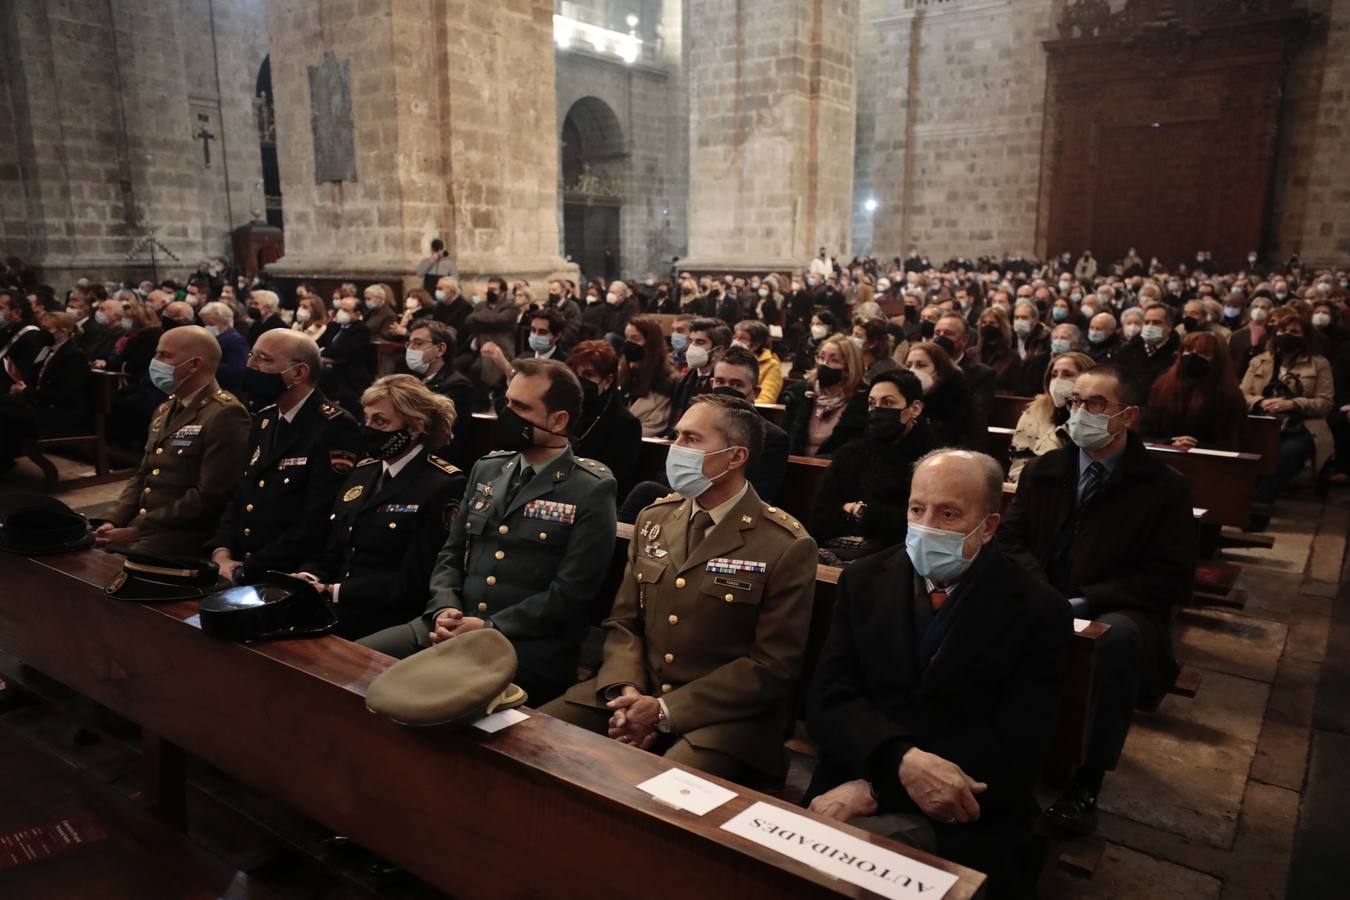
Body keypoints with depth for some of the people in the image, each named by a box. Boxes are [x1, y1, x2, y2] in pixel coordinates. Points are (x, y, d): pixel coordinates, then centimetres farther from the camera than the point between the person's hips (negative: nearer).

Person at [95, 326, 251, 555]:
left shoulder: (225, 415, -13)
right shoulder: (165, 410, 19)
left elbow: (209, 498, -18)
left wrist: (138, 530, -15)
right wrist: (114, 521, 5)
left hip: (182, 542, -8)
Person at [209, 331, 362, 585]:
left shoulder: (336, 428, -13)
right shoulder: (266, 419, 15)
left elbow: (318, 521, -19)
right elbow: (240, 497, 16)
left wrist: (246, 571, -16)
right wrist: (221, 552, -1)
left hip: (294, 580, -7)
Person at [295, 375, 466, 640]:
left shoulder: (444, 486, -10)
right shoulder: (362, 471, 15)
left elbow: (412, 583, -14)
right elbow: (329, 551, 15)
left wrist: (333, 591, -16)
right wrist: (307, 578, -6)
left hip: (386, 621, -7)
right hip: (332, 608, 7)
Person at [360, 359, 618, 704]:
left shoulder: (592, 490, -6)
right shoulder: (487, 469, 15)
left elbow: (570, 593, -11)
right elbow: (452, 555, 15)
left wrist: (489, 628, -16)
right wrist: (445, 611, -5)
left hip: (528, 648, -6)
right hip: (454, 628, 6)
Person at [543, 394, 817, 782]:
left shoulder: (787, 547, -10)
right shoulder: (653, 520, 9)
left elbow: (773, 665, -12)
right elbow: (624, 622, 11)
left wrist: (666, 710, -17)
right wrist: (626, 690, -11)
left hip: (726, 716, -5)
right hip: (638, 694, 6)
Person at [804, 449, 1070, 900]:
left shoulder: (1037, 610, -3)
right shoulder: (864, 581, 6)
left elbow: (1017, 749, -11)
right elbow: (829, 702, -1)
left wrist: (876, 787, -18)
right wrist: (902, 762, -22)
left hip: (964, 823, -3)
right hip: (852, 791, 3)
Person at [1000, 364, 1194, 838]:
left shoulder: (1164, 487, 0)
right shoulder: (1042, 470, 11)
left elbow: (1171, 578, -6)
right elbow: (1011, 537, 9)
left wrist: (1085, 602, -17)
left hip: (1115, 614, -3)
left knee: (1116, 637, -39)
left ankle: (1087, 781, -26)